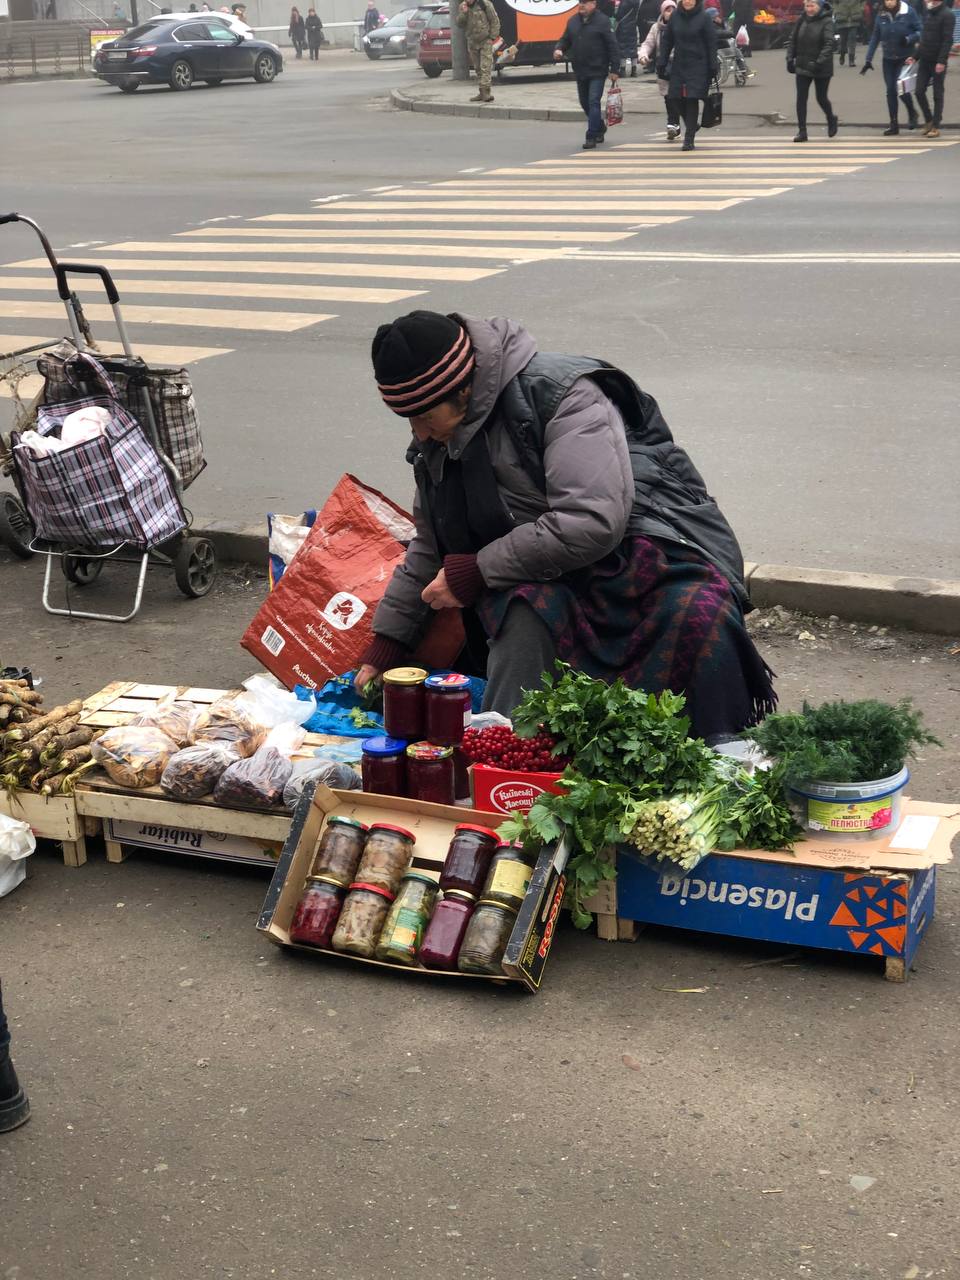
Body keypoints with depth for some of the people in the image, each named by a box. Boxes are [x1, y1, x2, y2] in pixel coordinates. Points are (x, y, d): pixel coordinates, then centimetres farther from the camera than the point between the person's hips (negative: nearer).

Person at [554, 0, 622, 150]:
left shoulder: (602, 21, -9)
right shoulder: (573, 21, 7)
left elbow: (613, 46, -10)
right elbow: (565, 40, 17)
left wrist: (615, 70, -13)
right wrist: (559, 49, -7)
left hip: (597, 71, -6)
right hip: (580, 71, 6)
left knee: (593, 102, -11)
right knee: (585, 103, 16)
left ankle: (591, 137, -8)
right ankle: (600, 128, 38)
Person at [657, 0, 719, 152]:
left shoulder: (703, 19, -4)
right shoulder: (675, 18, 4)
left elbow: (711, 44, -3)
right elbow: (666, 41, 9)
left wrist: (713, 67, -7)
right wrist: (662, 64, 3)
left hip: (697, 67, -4)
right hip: (678, 65, 4)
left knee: (692, 100, -8)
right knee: (677, 99, 2)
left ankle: (689, 139, -2)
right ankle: (692, 125, 28)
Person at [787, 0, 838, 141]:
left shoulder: (827, 21, -11)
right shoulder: (802, 20, 5)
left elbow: (829, 44, -19)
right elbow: (793, 40, 11)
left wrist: (820, 62, -29)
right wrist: (790, 58, 2)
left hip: (821, 70, -4)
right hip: (803, 67, 4)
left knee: (821, 98, 6)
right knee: (801, 98, -3)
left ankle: (832, 119, 36)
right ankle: (802, 131, 2)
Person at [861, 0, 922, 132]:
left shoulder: (909, 12, -11)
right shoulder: (881, 16, -1)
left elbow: (920, 31, -7)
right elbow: (875, 38, 3)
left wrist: (909, 39, -25)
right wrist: (868, 60, 2)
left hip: (905, 58, -4)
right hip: (888, 59, 4)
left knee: (900, 87, -14)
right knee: (890, 91, 4)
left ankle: (912, 113, 13)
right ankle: (894, 125, 14)